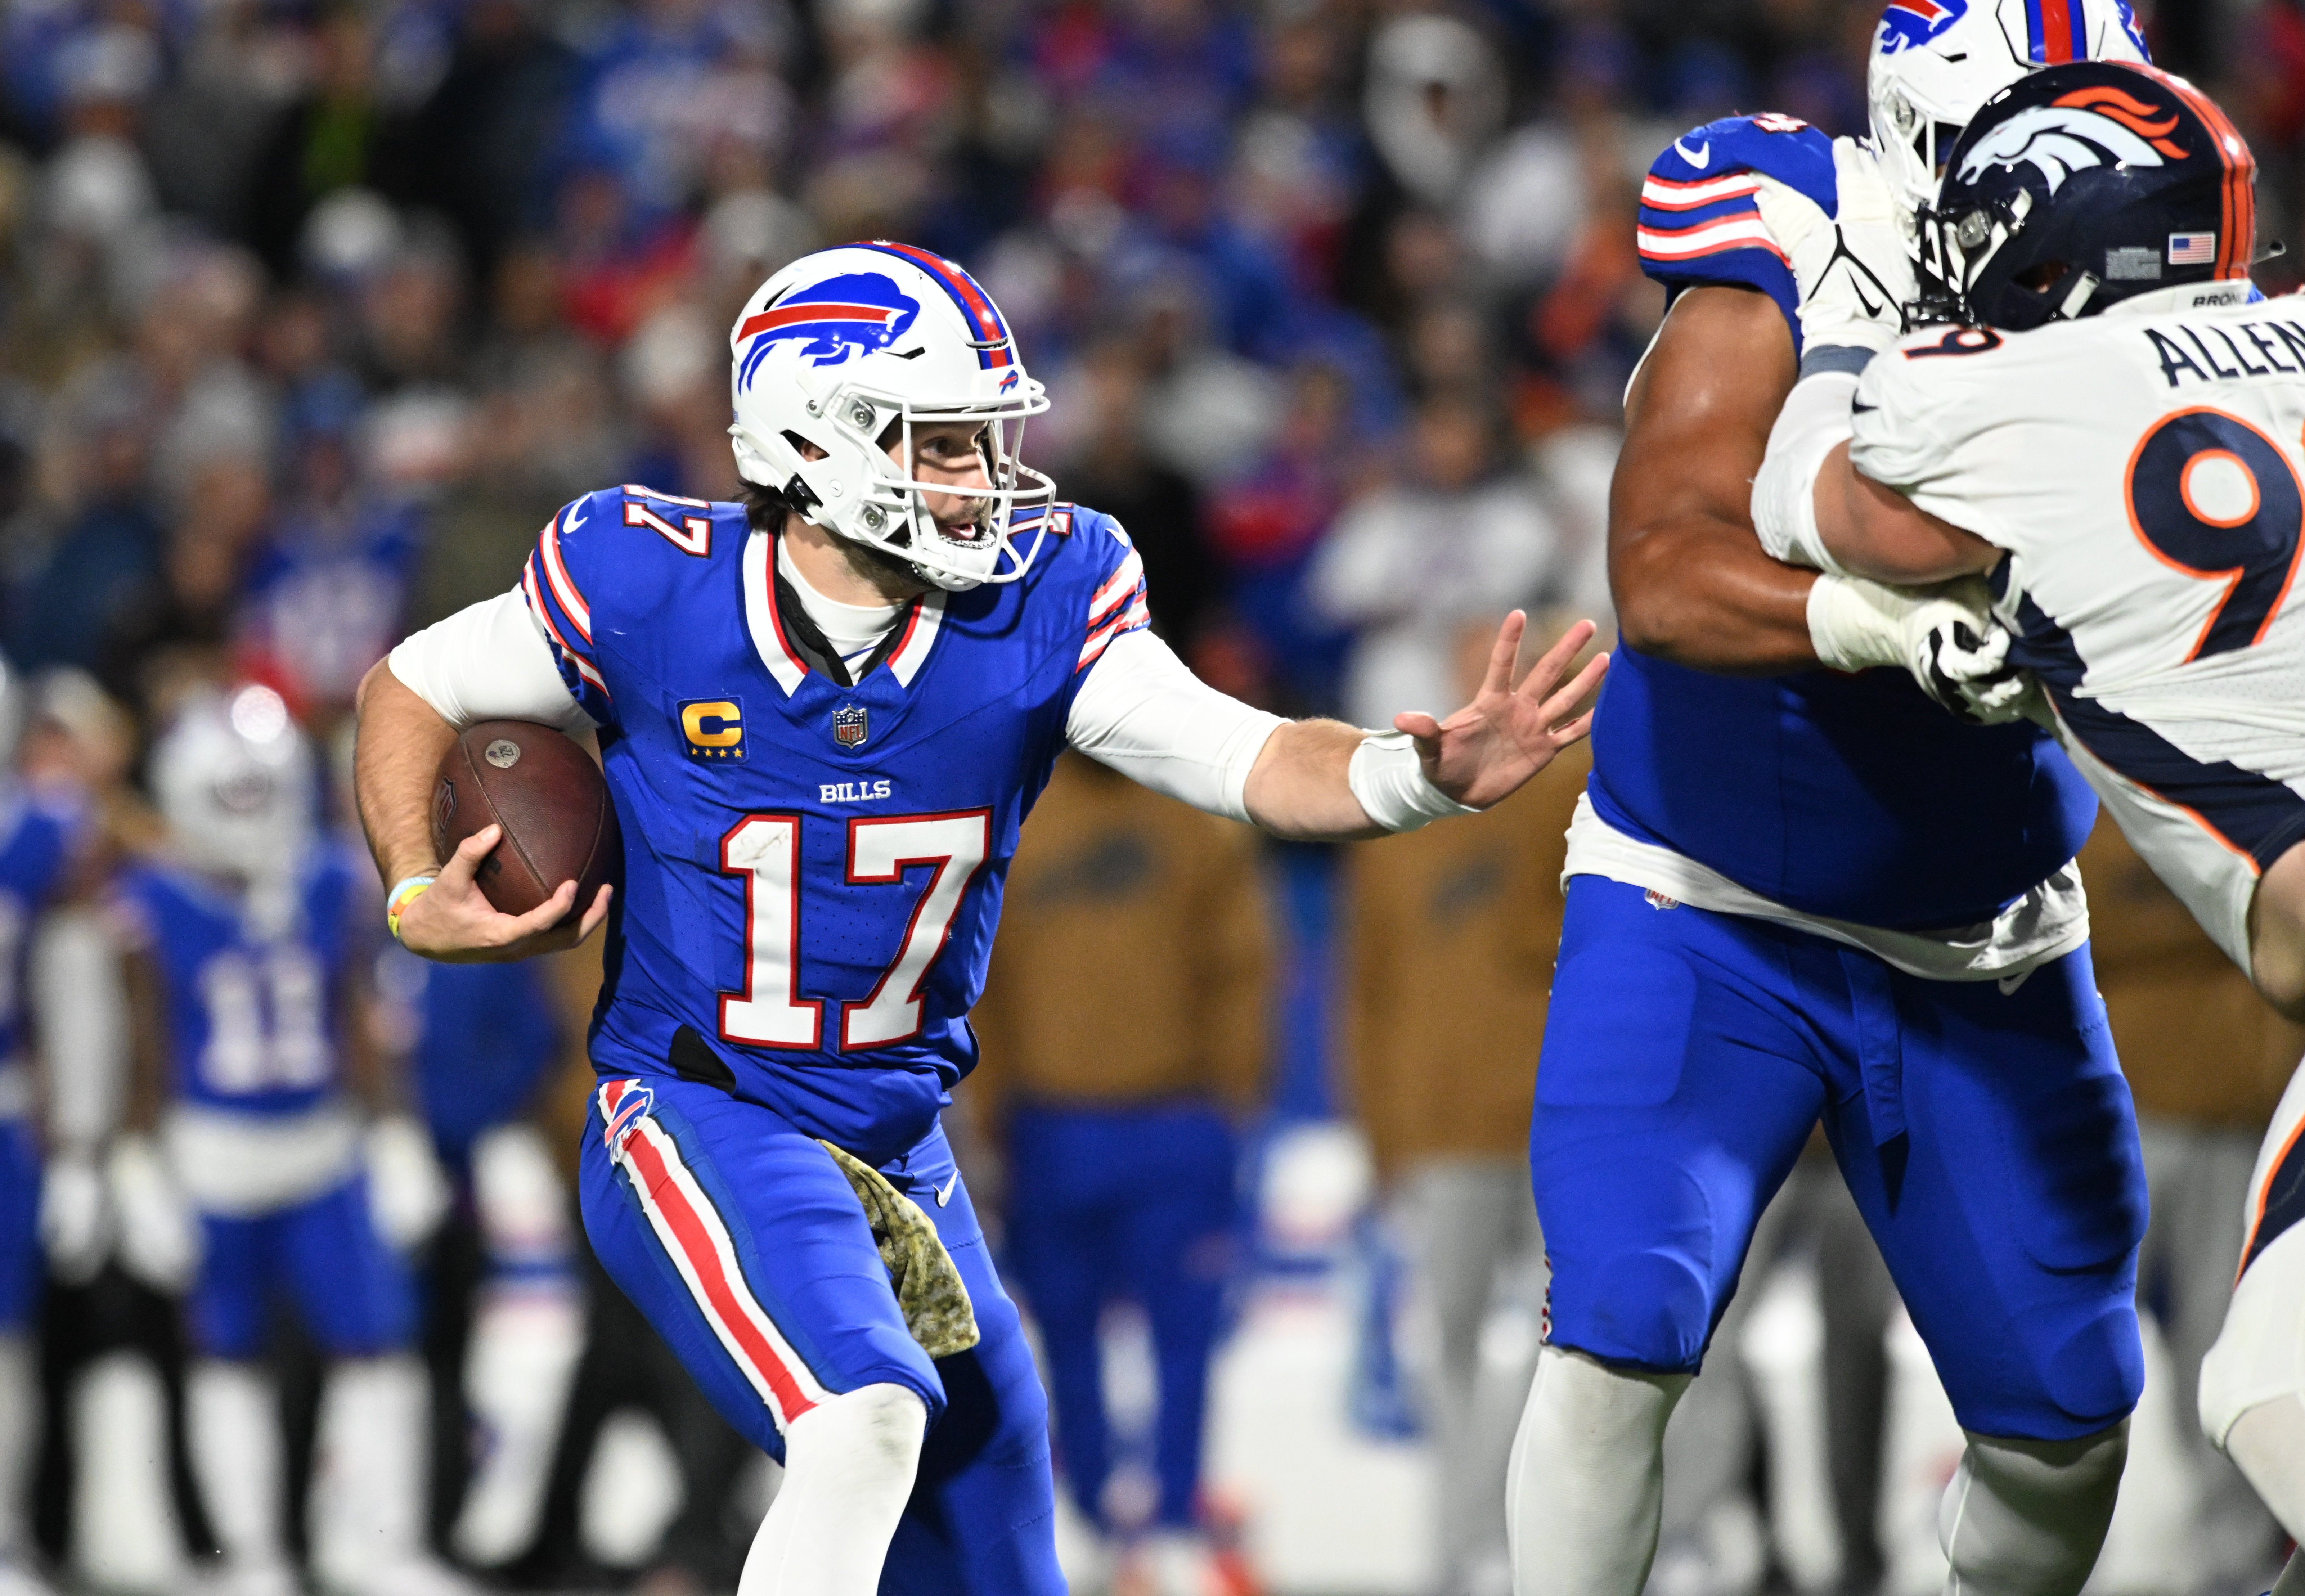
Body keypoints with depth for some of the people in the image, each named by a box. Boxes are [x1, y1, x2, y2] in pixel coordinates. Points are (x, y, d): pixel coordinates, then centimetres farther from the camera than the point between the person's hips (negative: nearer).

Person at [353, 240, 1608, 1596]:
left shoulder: (1039, 605, -6)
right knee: (866, 1420, -31)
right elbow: (416, 690, 4)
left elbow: (1253, 762, -15)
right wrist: (418, 899, -11)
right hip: (695, 1117, -5)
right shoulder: (652, 588, -12)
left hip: (899, 1147, 5)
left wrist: (1422, 776, -35)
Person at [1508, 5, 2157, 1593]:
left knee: (2067, 1411, 5)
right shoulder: (1786, 288, -18)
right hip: (1714, 916, -4)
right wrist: (1889, 621, -48)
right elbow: (1663, 573, -32)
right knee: (1621, 1336, -19)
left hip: (1986, 954, 4)